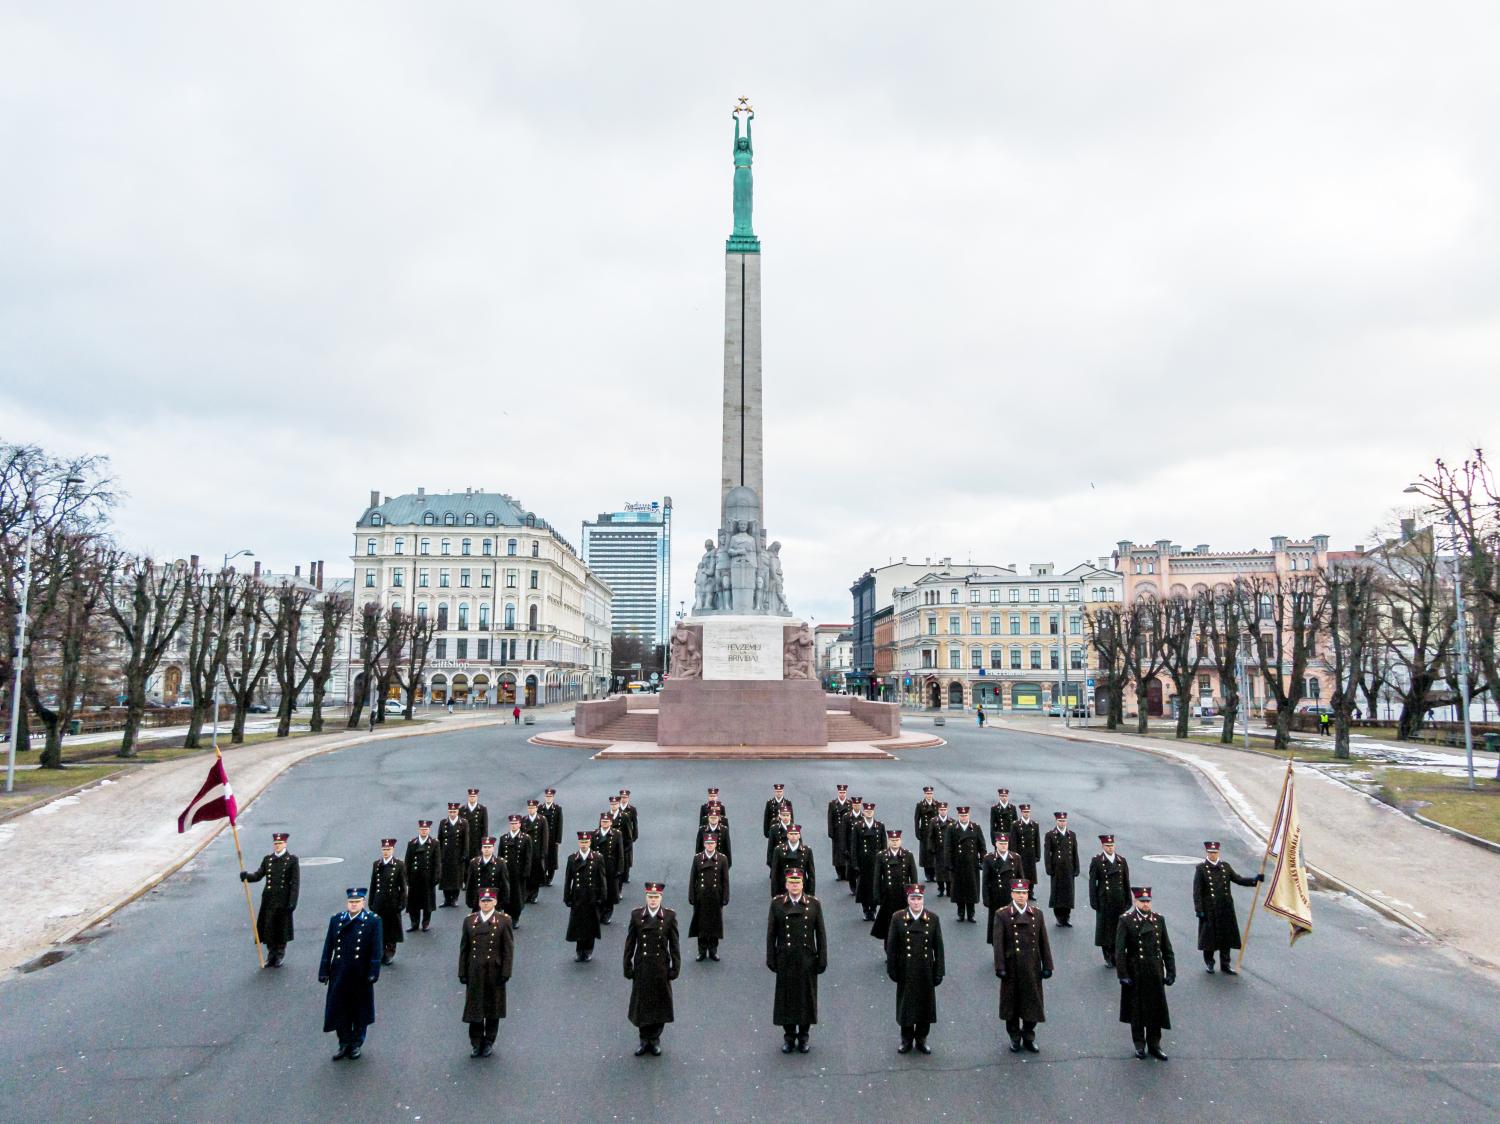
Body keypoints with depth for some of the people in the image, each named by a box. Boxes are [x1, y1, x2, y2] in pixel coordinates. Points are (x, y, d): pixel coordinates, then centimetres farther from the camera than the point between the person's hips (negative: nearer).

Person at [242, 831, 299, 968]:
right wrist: (246, 875, -20)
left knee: (282, 928, 5)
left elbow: (295, 883, -8)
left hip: (283, 900, -3)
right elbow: (258, 875, 2)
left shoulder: (292, 860, -5)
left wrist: (292, 902, -13)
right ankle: (271, 955, 23)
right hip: (268, 899, 3)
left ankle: (280, 956, 21)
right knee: (268, 926, 6)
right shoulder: (267, 859, 8)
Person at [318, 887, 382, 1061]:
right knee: (339, 1010, 8)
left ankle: (356, 1044, 28)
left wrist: (373, 973, -15)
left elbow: (376, 950, -10)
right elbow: (328, 947, 3)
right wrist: (324, 971, 1)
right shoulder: (336, 920, 2)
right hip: (340, 974, 3)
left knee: (359, 1011, 11)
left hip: (361, 975, -2)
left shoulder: (373, 921, -8)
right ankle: (344, 1043, 24)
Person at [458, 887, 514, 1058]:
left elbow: (508, 950, -5)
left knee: (493, 1008, 10)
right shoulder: (469, 921, 3)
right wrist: (462, 972, 3)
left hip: (494, 972, -2)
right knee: (474, 1008, 6)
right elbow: (464, 948, 6)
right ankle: (477, 1044, 20)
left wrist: (505, 973, -9)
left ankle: (489, 1042, 26)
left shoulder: (503, 921, -5)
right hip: (474, 973, 2)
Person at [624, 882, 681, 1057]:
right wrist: (627, 966, 0)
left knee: (660, 1004, 10)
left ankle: (655, 1039, 28)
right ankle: (644, 1039, 27)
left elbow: (674, 945, -2)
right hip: (641, 968, 1)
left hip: (661, 969, -1)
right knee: (641, 1004, 10)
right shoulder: (636, 914, -5)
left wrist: (675, 968, -3)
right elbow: (630, 943, 0)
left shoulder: (670, 916, -7)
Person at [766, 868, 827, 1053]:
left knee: (806, 997, 8)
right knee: (786, 997, 9)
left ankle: (803, 1037, 25)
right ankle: (789, 1037, 25)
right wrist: (771, 958, -1)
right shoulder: (776, 904, -3)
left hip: (807, 960, 0)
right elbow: (771, 933, 1)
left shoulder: (814, 904, -3)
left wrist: (822, 960, -2)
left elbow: (821, 934, 0)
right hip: (785, 960, 0)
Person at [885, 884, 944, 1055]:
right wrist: (892, 970, -4)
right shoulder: (898, 919, -8)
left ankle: (921, 1040, 29)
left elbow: (938, 947, 0)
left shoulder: (933, 919, -4)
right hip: (906, 972, -1)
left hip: (926, 972, 1)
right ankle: (906, 1041, 27)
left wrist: (939, 972, -1)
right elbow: (891, 946, -3)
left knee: (926, 1007, 11)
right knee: (906, 1007, 9)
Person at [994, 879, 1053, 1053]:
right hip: (1012, 968, -2)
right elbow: (998, 943, -8)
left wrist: (1047, 966, 3)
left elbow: (1043, 942, 6)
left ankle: (1029, 1037, 27)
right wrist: (1000, 967, -12)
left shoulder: (1037, 914, 3)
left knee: (1033, 1004, 8)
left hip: (1032, 968, 2)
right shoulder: (1002, 915, -6)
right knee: (1012, 1004, 8)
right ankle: (1015, 1038, 25)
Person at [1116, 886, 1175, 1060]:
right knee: (1136, 1010, 9)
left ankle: (1154, 1045, 24)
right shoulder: (1126, 920, -10)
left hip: (1155, 973, 3)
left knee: (1156, 1009, 9)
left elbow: (1167, 949, 6)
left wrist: (1171, 972, 2)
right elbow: (1119, 951, -11)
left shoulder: (1159, 919, 2)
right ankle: (1139, 1045, 25)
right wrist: (1123, 975, -14)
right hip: (1135, 974, -3)